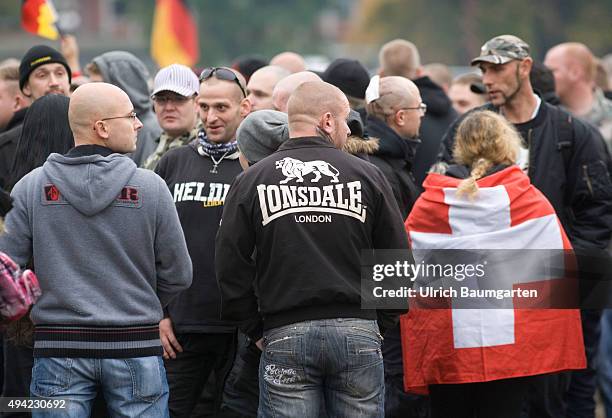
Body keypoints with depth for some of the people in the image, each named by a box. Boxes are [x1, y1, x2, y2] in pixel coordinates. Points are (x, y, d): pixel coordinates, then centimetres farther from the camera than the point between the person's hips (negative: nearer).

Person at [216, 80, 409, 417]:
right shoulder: (367, 176, 4)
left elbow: (231, 266, 2)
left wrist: (256, 330, 9)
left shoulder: (251, 181, 4)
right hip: (358, 331, 0)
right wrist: (379, 323, 14)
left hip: (284, 336, 0)